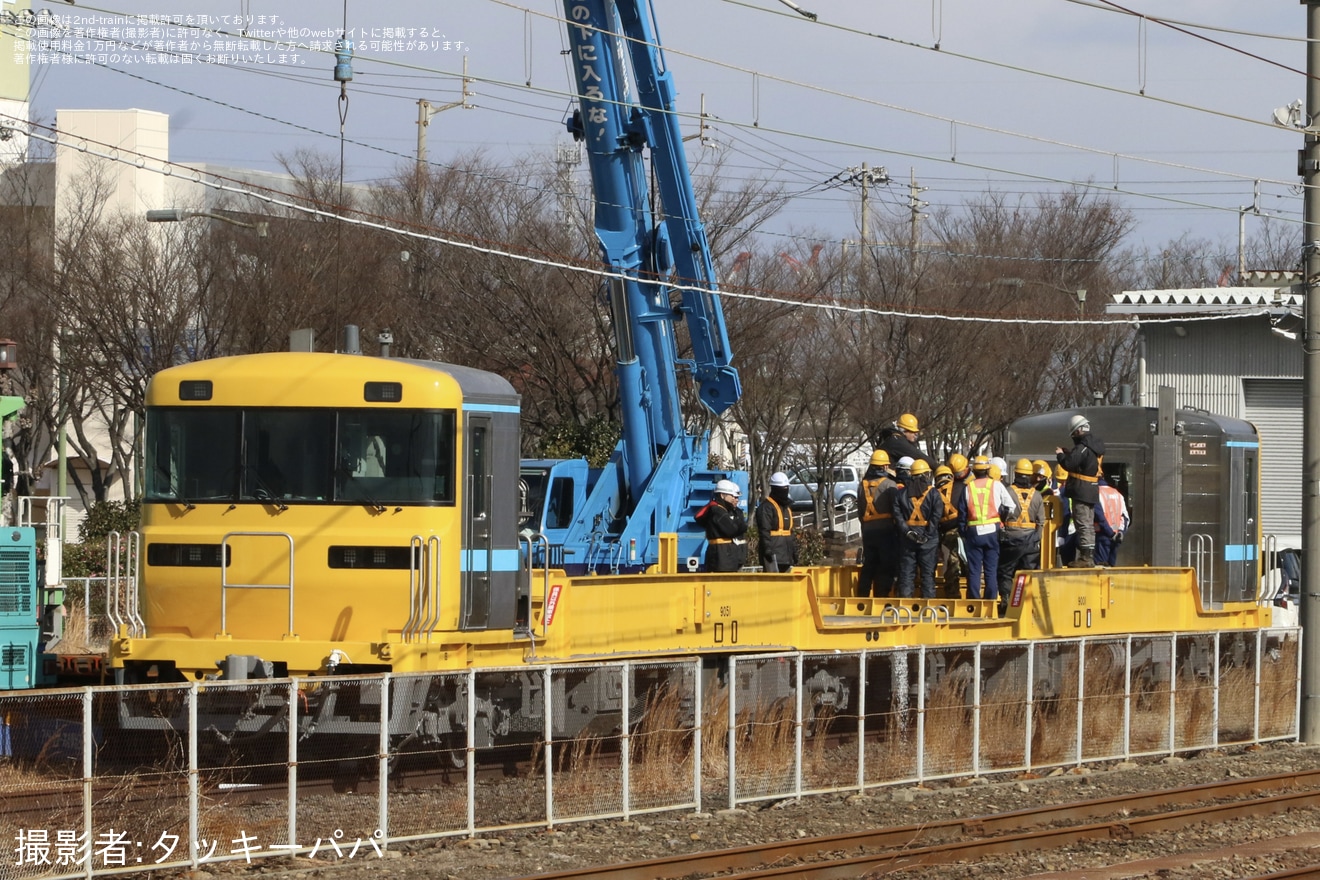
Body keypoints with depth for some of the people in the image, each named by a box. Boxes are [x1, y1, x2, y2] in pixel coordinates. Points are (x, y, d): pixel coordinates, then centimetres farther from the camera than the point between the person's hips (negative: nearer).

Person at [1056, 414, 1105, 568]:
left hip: (1081, 491, -10)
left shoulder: (1083, 447, -18)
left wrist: (1060, 454, -2)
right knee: (1089, 525, 14)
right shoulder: (1097, 445, 12)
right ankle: (1090, 557, 17)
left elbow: (1068, 464, -21)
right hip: (1093, 491, 10)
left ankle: (1085, 557, -10)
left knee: (1083, 525, -8)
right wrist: (1068, 453, 16)